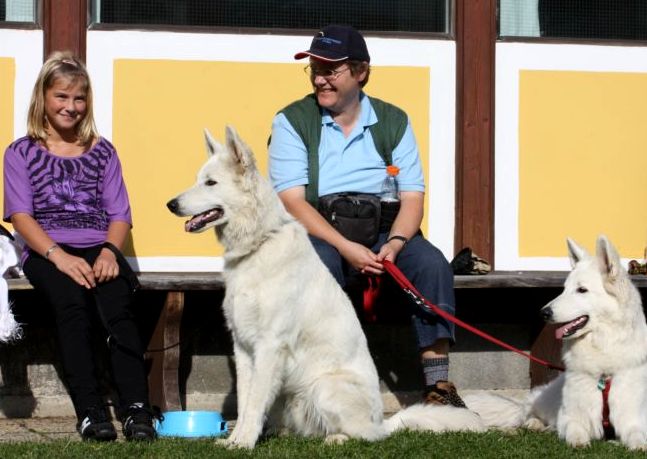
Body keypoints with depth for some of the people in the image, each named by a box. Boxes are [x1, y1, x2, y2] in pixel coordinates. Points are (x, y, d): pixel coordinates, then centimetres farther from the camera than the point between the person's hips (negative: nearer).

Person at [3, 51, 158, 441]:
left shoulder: (102, 151, 21)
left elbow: (119, 214, 14)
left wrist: (109, 251, -10)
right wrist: (59, 256, -16)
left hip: (98, 250, 2)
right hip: (46, 252, -2)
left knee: (117, 306, -31)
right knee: (72, 302, -35)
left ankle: (137, 410, -38)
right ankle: (91, 412, -39)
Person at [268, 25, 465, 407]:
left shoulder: (393, 121, 7)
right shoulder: (293, 121, -1)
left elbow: (413, 196, 2)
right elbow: (292, 200, -11)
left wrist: (395, 243, -20)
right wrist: (345, 247, -24)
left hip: (381, 230, 3)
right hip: (319, 234, -2)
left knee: (432, 262, -25)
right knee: (321, 265, -36)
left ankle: (438, 384, -26)